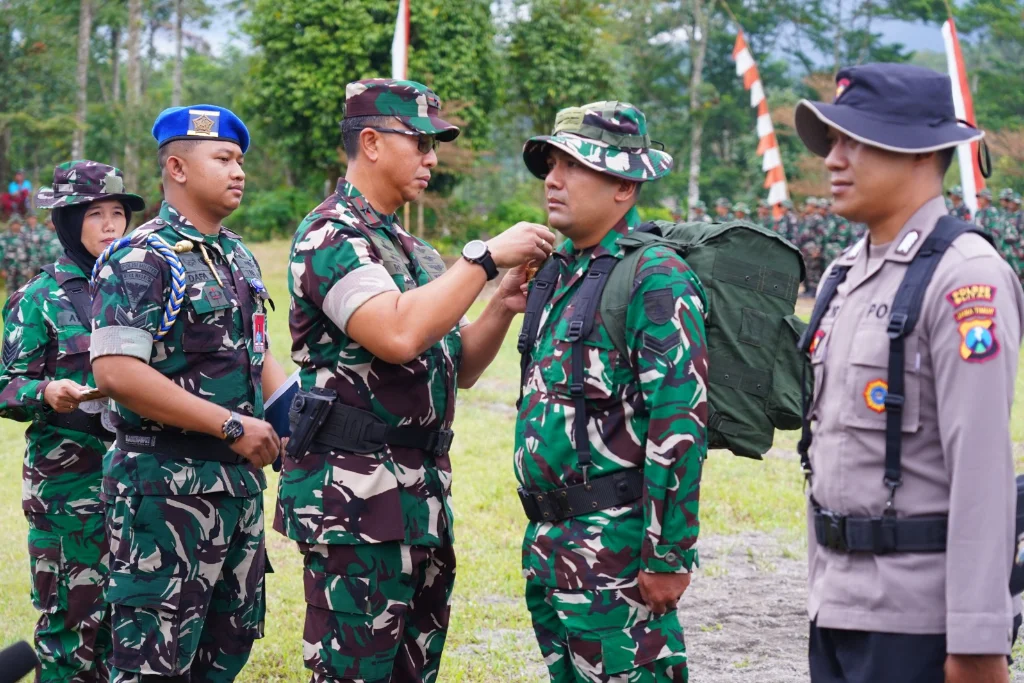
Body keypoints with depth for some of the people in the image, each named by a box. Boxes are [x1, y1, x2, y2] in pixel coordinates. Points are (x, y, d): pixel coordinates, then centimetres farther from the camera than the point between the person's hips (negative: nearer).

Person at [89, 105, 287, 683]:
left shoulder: (239, 258, 15)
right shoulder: (141, 260, -12)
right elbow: (116, 372, -23)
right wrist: (233, 426, -20)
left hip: (241, 482, 9)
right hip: (168, 485, -9)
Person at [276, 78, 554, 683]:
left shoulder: (412, 249, 18)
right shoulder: (330, 235, -10)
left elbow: (460, 368, 19)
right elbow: (398, 335, -26)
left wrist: (504, 307, 1)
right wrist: (487, 257, -19)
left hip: (423, 496, 9)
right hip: (356, 497, -9)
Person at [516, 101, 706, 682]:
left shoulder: (657, 278, -14)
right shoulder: (563, 271, 14)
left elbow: (681, 425, -19)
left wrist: (669, 556, -20)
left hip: (614, 547, -9)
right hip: (550, 544, 9)